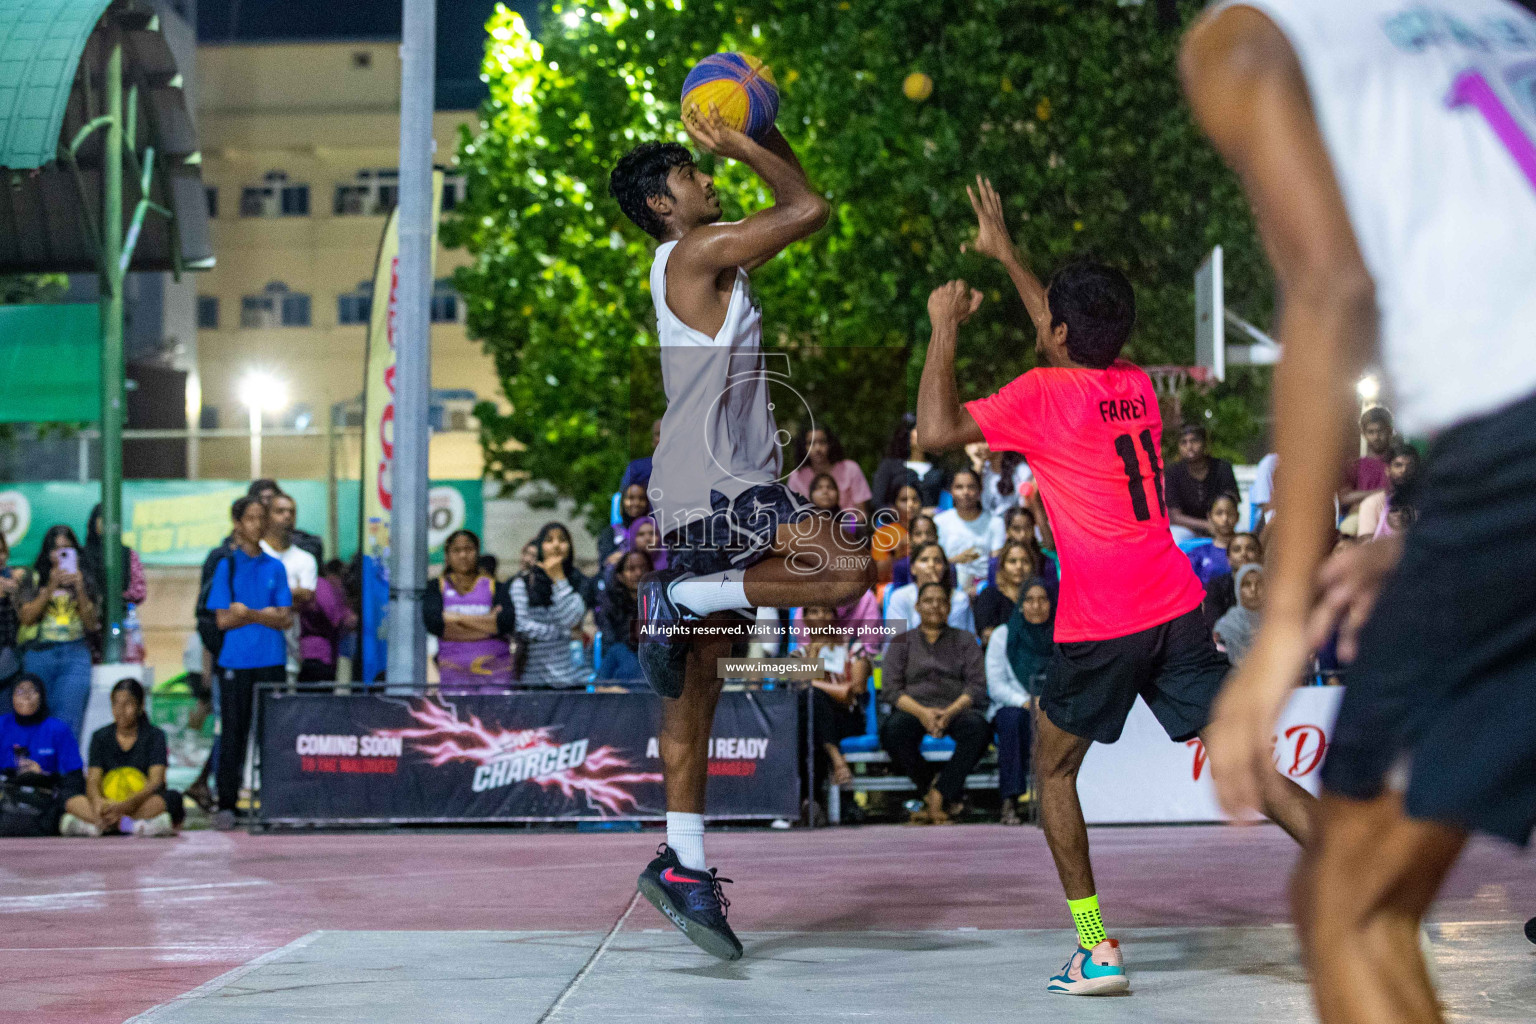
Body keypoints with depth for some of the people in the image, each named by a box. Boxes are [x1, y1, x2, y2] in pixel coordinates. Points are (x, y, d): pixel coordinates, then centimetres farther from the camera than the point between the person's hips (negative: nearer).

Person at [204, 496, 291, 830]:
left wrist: (248, 613, -9)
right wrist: (267, 614, -8)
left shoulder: (275, 567, 11)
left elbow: (286, 619, 3)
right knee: (232, 732, -1)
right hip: (235, 661, -2)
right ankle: (226, 804, 3)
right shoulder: (227, 566, 4)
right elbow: (223, 620, -3)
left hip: (271, 661, 2)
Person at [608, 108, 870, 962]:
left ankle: (684, 864, 12)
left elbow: (796, 207, 29)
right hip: (720, 483, -10)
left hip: (710, 490, 10)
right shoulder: (695, 250, -7)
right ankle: (684, 597, -16)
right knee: (850, 570, -24)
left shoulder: (715, 258, 21)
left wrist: (763, 132, 17)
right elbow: (811, 207, -8)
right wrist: (738, 144, 0)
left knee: (696, 684, 9)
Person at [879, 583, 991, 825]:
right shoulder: (902, 642, 18)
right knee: (893, 730, -35)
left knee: (977, 727, -36)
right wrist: (922, 712, -16)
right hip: (914, 710, 0)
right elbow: (890, 689, 4)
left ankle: (937, 795, -31)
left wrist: (950, 712, -16)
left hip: (955, 710, 0)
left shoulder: (965, 640, 18)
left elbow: (977, 686, 4)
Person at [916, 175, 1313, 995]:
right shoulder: (1135, 385, 13)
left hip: (1101, 627, -6)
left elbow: (936, 430, -15)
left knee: (1053, 770, 12)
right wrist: (1004, 253, 41)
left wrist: (945, 328, -3)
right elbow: (1076, 339, 33)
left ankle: (1097, 951, 6)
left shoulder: (1044, 394, -9)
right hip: (1177, 610, 6)